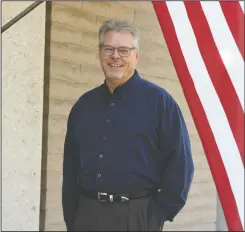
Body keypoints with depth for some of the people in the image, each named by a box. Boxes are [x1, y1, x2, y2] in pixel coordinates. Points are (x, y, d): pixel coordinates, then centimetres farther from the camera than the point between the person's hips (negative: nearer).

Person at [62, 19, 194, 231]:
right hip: (87, 214, 5)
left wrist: (159, 214, -10)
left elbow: (180, 163, -7)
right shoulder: (84, 104, 9)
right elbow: (71, 166, 12)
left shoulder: (158, 100, -5)